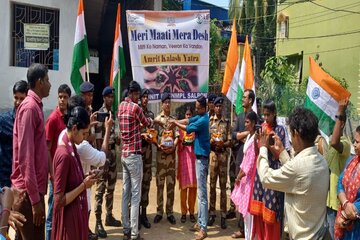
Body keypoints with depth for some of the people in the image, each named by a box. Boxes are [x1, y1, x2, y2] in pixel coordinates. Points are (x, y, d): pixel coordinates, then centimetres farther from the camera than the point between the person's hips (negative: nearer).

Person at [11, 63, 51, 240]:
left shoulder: (35, 106, 12)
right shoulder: (29, 107, -15)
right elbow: (25, 156, -21)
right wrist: (34, 199, -21)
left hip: (34, 189, 9)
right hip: (28, 192, -9)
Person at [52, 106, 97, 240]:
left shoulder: (71, 147, 3)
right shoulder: (64, 154, -25)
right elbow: (59, 200, -24)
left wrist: (85, 179, -1)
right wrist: (84, 185, -18)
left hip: (77, 212, 9)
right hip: (69, 217, -9)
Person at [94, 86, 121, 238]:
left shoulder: (112, 113, 13)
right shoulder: (99, 114, -11)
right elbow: (98, 139, -16)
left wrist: (117, 140, 4)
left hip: (113, 152, 8)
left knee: (111, 188, 15)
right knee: (101, 189, -4)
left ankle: (109, 216, 27)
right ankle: (98, 223, 2)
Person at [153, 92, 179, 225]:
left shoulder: (174, 120, 11)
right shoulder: (157, 119, 4)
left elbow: (177, 136, 3)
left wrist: (173, 146, -14)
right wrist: (159, 145, -17)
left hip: (172, 153, 2)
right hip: (160, 153, -2)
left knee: (171, 184, 5)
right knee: (160, 184, 3)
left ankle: (170, 212, 14)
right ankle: (159, 211, 12)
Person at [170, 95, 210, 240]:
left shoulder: (203, 120, -18)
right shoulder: (200, 117, 11)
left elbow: (188, 129, -12)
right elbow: (188, 121, 13)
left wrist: (175, 123, 3)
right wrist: (175, 121, -2)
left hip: (202, 157, -10)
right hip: (199, 156, 10)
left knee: (202, 194, -9)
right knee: (200, 192, 14)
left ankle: (203, 228, -5)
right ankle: (200, 222, 23)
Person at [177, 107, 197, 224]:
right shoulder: (180, 127, 5)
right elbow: (178, 146, 4)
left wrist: (194, 143, -12)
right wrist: (182, 143, -16)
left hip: (194, 156, 1)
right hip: (183, 157, -1)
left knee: (193, 185, 3)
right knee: (184, 185, -1)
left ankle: (192, 212, 12)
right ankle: (183, 212, 9)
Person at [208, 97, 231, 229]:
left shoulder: (227, 122, 6)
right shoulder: (209, 120, 6)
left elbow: (230, 141, 4)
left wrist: (223, 144, -15)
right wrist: (210, 142, -15)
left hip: (223, 154, 0)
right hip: (212, 154, 0)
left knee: (223, 185, 3)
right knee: (212, 185, 6)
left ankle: (223, 215, 10)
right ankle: (212, 213, 16)